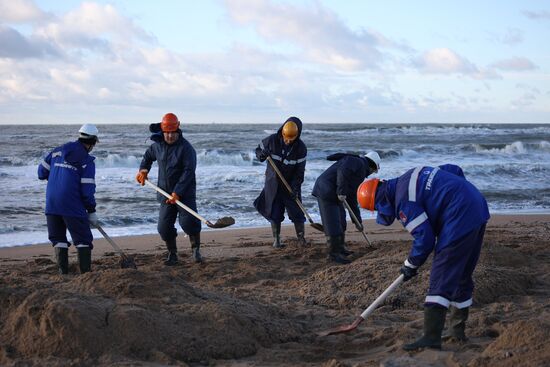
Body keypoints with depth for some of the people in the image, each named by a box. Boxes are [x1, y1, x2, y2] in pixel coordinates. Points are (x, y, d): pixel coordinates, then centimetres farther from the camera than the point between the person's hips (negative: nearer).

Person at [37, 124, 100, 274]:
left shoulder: (58, 151, 9)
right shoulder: (87, 161, -5)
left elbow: (42, 171, 13)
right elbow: (87, 189, -9)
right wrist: (91, 211, 0)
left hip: (52, 204, 5)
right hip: (73, 206, -5)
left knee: (58, 238, 15)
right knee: (83, 239, 5)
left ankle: (63, 271, 12)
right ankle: (86, 272, 0)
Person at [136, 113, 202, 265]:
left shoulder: (186, 148, -14)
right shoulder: (158, 145, 5)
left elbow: (188, 171, -21)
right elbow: (148, 156, 28)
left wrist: (178, 193, -26)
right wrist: (143, 170, 9)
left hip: (185, 193, -5)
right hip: (165, 193, 5)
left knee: (188, 222, -16)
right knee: (164, 227, 3)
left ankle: (196, 249, 6)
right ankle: (172, 255, 19)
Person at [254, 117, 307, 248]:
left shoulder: (301, 148, -15)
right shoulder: (271, 140, -13)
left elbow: (300, 170, -13)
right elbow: (258, 150, 3)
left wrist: (295, 187, -22)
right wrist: (262, 155, -21)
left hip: (291, 184, -1)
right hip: (273, 183, 1)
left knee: (296, 212, -2)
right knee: (274, 213, 4)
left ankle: (301, 238, 12)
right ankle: (276, 240, 15)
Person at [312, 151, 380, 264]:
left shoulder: (360, 172, 24)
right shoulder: (358, 162, -6)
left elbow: (352, 199, 26)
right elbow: (342, 171, -26)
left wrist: (357, 221, 26)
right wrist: (342, 192, -26)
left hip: (334, 194, 11)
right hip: (326, 191, -11)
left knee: (341, 223, 19)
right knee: (333, 224, -7)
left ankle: (340, 248, 32)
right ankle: (334, 254, -1)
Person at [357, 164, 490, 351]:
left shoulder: (403, 201, -12)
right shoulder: (410, 177, 16)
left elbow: (424, 238, -14)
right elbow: (455, 170, 22)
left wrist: (411, 265, 1)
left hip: (460, 220, -10)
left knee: (442, 277, -9)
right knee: (462, 275, 18)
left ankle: (432, 337, -14)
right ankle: (458, 329, 29)